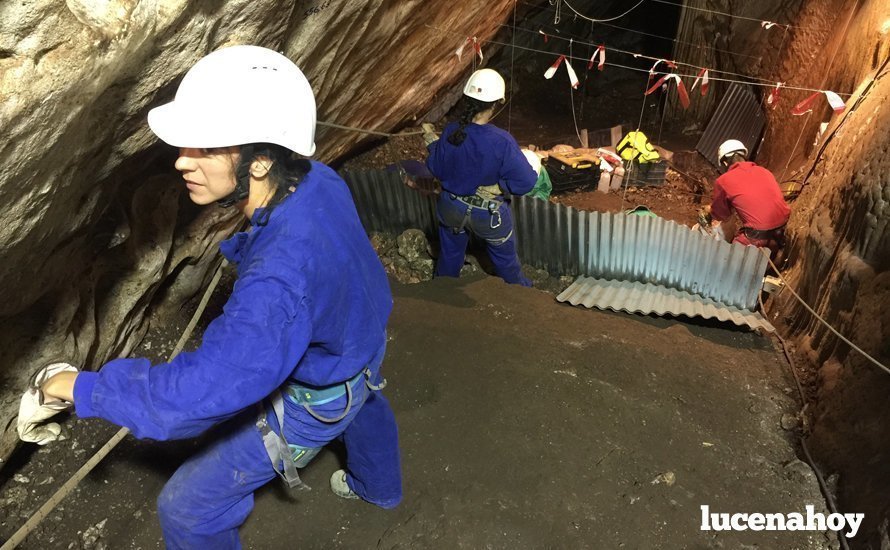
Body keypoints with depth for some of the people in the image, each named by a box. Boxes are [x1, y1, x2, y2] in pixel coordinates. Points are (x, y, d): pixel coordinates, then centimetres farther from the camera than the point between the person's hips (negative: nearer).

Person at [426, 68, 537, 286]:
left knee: (450, 254, 28)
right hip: (489, 214, -3)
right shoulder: (501, 141, -31)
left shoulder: (450, 132, -20)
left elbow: (437, 169, -4)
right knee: (505, 258, 24)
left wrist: (433, 145, 13)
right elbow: (525, 182, -26)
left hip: (452, 208, 3)